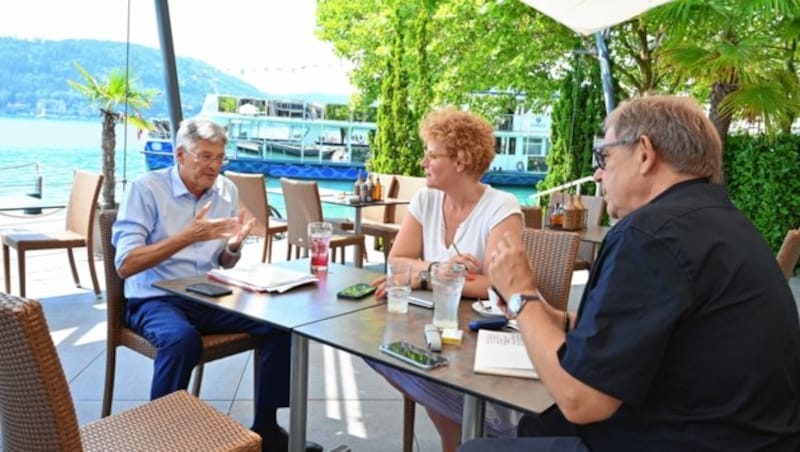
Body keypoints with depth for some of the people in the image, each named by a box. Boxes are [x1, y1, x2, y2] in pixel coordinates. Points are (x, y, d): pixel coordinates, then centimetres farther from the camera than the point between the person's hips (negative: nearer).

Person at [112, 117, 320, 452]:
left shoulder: (227, 190, 5)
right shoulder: (146, 189, -10)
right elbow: (125, 266, -18)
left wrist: (233, 247, -12)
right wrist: (188, 235, -25)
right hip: (155, 300, -5)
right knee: (183, 339, -37)